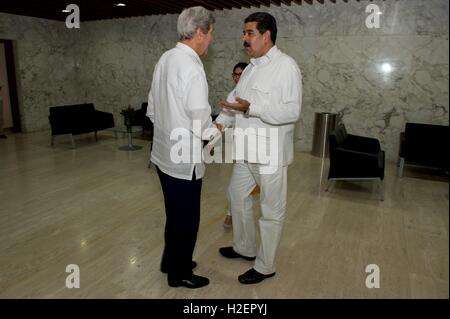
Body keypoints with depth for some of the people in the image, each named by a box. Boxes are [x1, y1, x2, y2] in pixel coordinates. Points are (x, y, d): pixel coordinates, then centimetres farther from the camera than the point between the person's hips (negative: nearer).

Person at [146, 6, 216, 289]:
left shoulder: (165, 59, 6)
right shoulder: (191, 67, -21)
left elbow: (152, 109, 12)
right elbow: (202, 123, -21)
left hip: (164, 154, 9)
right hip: (184, 159, -9)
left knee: (175, 214, 24)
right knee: (186, 218, 10)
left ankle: (171, 261, 42)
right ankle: (180, 274, 30)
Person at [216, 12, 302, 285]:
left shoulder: (286, 66, -13)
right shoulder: (251, 67, 13)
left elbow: (292, 111, -22)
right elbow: (239, 102, 16)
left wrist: (251, 107, -28)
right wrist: (219, 125, 4)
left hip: (271, 153, -9)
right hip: (247, 150, 9)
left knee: (271, 211, 6)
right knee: (237, 196, 20)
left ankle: (266, 266, 24)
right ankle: (244, 248, 41)